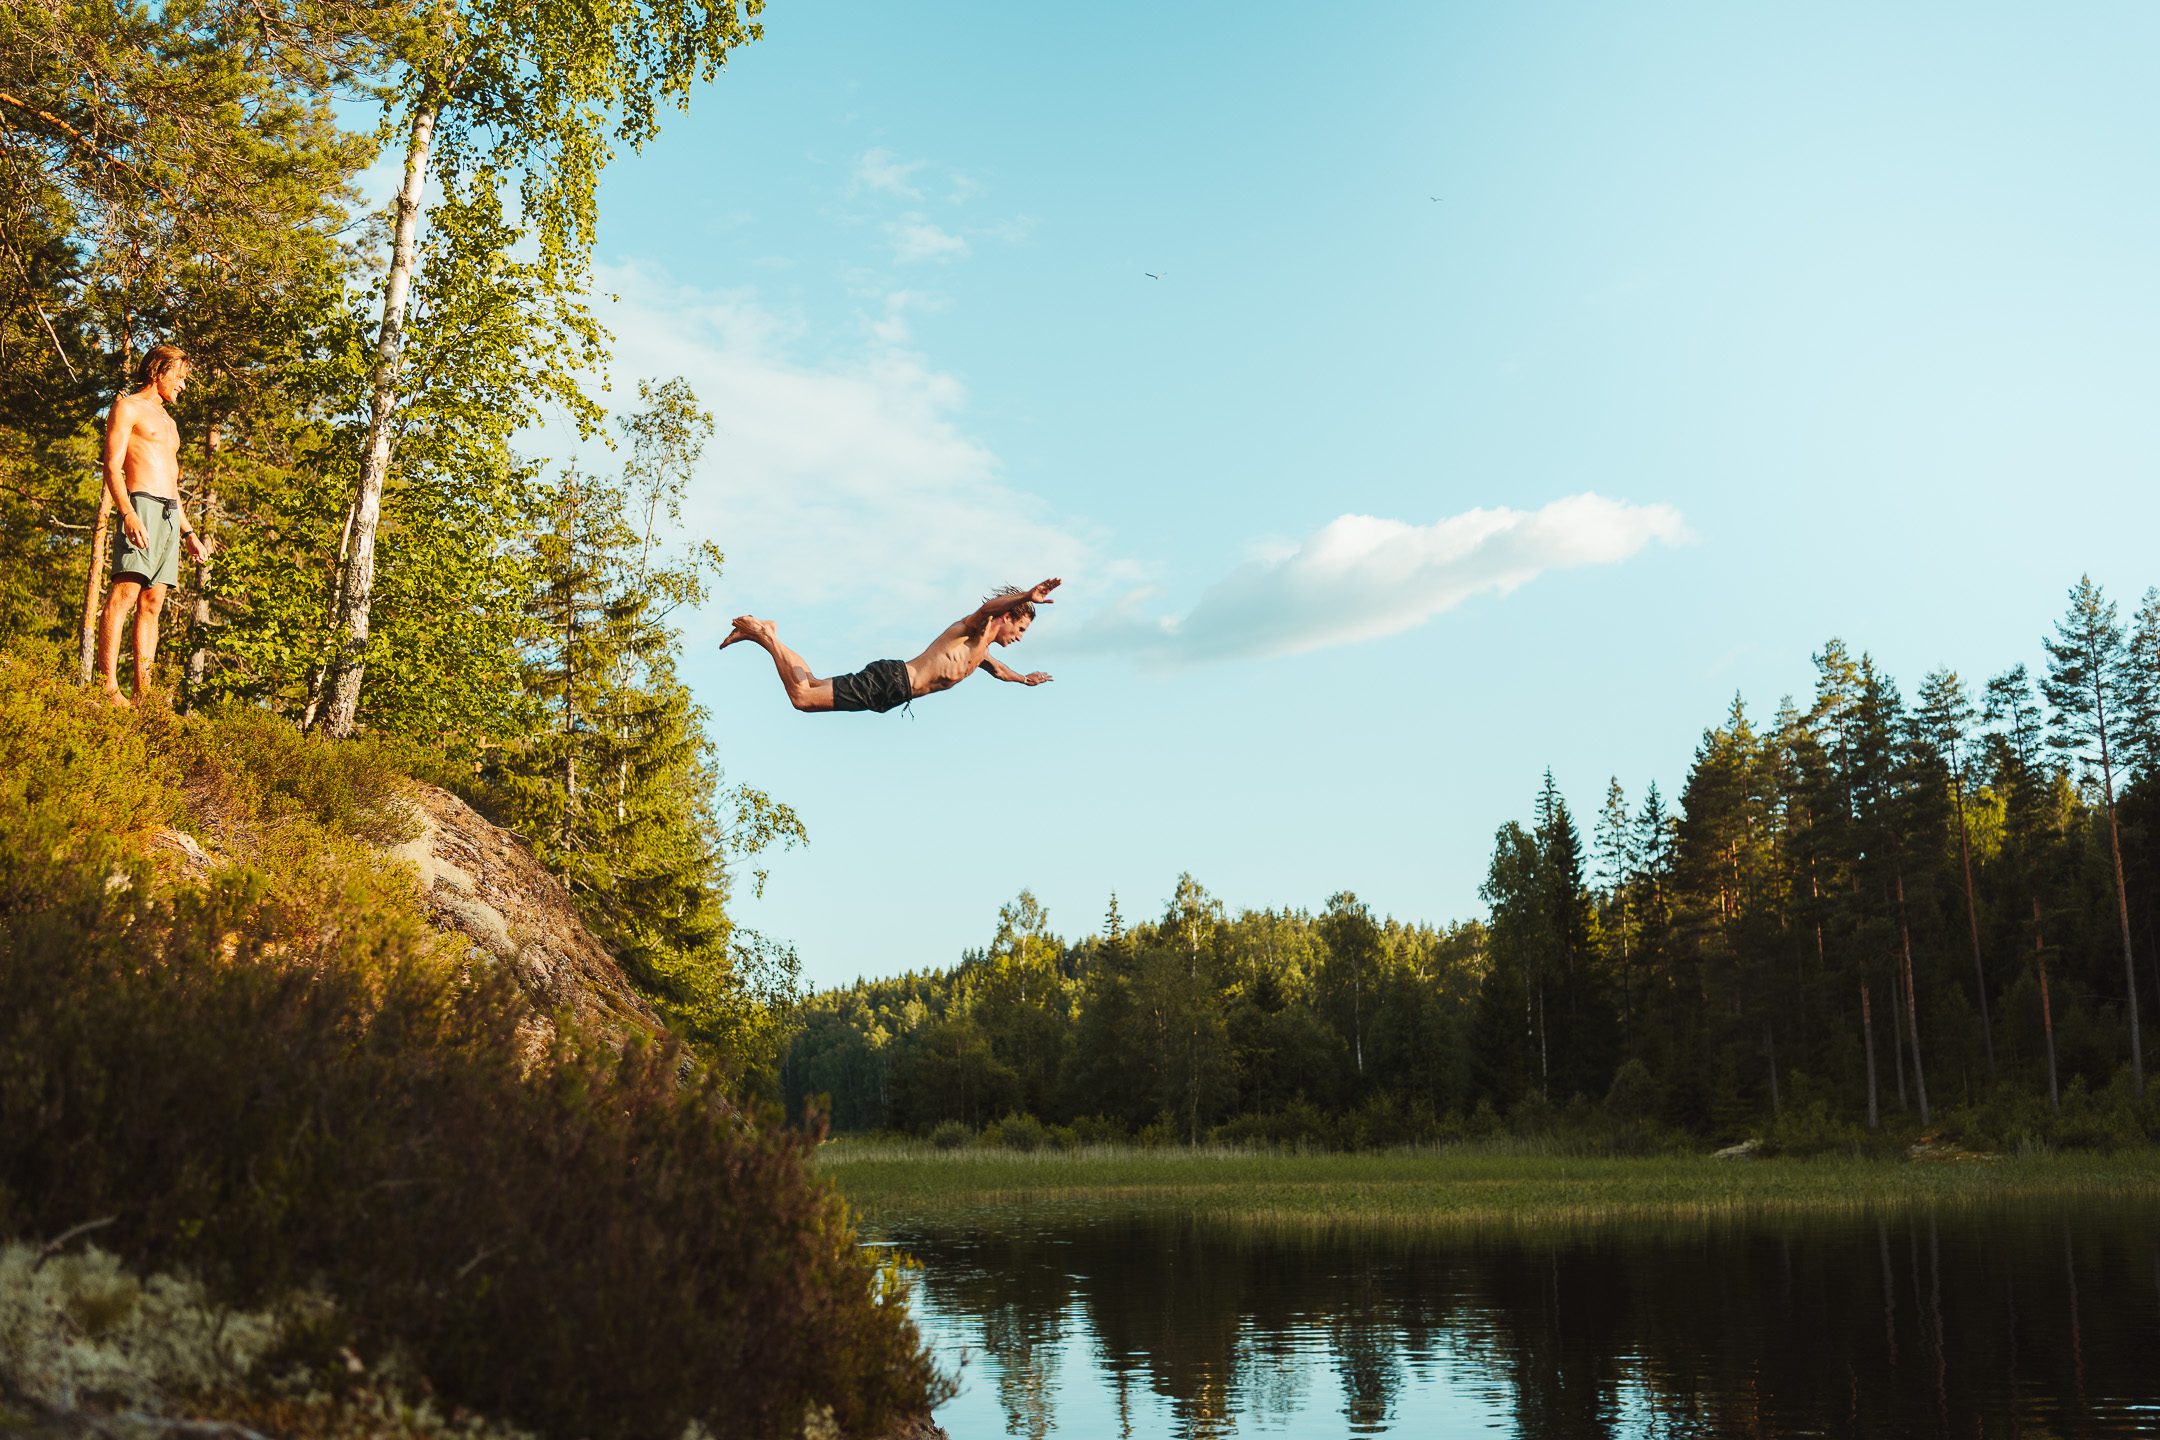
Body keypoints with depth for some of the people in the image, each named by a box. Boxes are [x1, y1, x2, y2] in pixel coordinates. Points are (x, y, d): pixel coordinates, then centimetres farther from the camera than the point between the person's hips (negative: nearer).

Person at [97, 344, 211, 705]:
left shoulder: (168, 422, 29)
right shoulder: (128, 408, 3)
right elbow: (112, 467, -8)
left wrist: (188, 532, 25)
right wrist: (128, 514, -22)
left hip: (170, 514, 8)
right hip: (141, 506, -8)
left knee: (152, 604, 1)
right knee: (125, 593, -18)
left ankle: (143, 692, -3)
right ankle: (109, 687, -25)